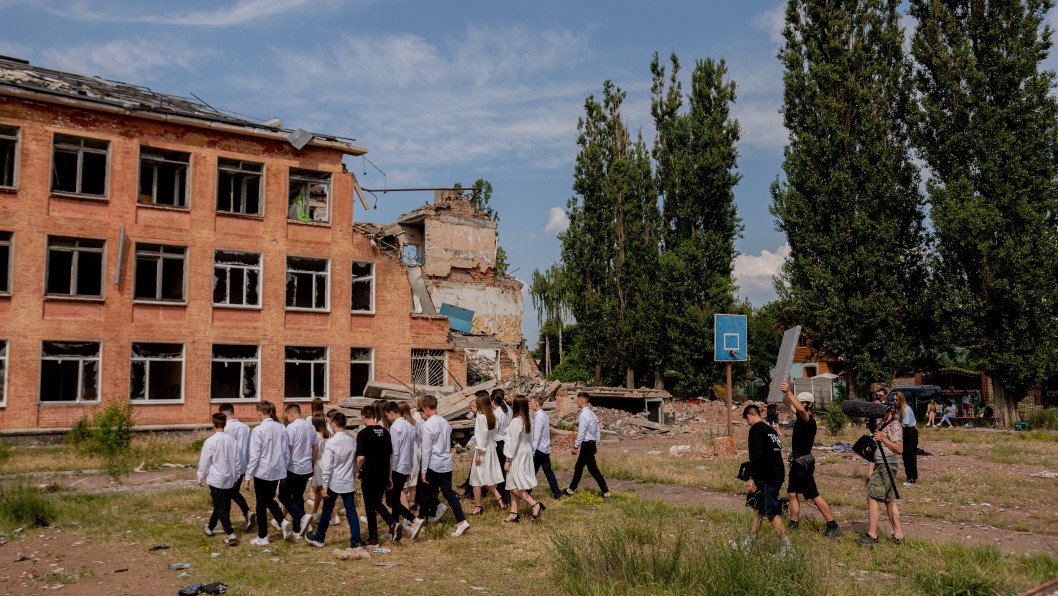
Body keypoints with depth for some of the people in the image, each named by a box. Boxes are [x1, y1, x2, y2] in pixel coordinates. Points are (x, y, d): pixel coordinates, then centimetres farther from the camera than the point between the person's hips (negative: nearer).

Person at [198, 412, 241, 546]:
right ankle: (210, 528, 38)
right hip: (229, 479, 5)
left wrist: (201, 478, 6)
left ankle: (231, 535, -12)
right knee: (222, 505, 20)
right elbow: (237, 461, 7)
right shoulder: (232, 441, 1)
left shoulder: (210, 441, -14)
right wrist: (236, 477, 19)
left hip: (216, 479, -5)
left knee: (220, 508, -2)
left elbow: (204, 462, -7)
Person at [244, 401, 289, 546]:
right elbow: (287, 452, 6)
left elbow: (254, 456, -15)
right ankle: (283, 522, 4)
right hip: (278, 471, 5)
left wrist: (248, 476, -7)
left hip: (262, 472, -5)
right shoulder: (281, 428, -1)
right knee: (270, 499, 23)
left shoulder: (258, 431, -16)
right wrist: (284, 469, 18)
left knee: (261, 504, 9)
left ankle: (262, 537, 18)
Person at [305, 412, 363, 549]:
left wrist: (325, 485, -10)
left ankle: (318, 538, 28)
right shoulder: (352, 442, 1)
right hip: (349, 483, 4)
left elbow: (327, 466, -15)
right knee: (351, 512, 5)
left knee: (326, 511, 12)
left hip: (334, 483, -4)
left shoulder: (331, 443, -14)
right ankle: (355, 541, 3)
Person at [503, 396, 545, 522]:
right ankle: (514, 513, 16)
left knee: (514, 485, -3)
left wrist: (508, 460, -15)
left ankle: (535, 504, -8)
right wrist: (530, 454, 18)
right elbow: (530, 440, 11)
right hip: (526, 454, 9)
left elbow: (513, 442, -20)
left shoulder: (516, 421, -19)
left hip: (517, 456, -9)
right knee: (513, 484, 13)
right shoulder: (527, 421, 7)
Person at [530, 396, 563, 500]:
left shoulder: (538, 417, -17)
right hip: (546, 448, 9)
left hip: (539, 449, -9)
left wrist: (533, 450, -21)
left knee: (532, 472, 0)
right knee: (548, 471, 11)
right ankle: (557, 493, 12)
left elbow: (537, 435, -21)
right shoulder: (545, 415, 10)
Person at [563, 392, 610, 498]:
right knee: (579, 467, 15)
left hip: (586, 445, -10)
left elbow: (581, 433, -20)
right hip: (592, 444, 10)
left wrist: (575, 447, -13)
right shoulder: (592, 414, 10)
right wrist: (596, 445, 21)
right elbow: (597, 431, 14)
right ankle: (571, 489, 22)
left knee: (593, 469, -2)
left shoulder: (583, 415, -18)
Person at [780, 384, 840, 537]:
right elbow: (788, 403, 16)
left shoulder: (810, 421, -18)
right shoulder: (799, 416, 8)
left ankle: (833, 526, 0)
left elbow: (801, 410, -39)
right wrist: (785, 393, -4)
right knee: (792, 494, 12)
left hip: (804, 463, -9)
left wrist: (789, 392, -43)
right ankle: (793, 525, 20)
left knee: (814, 496, -7)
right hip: (796, 462, 9)